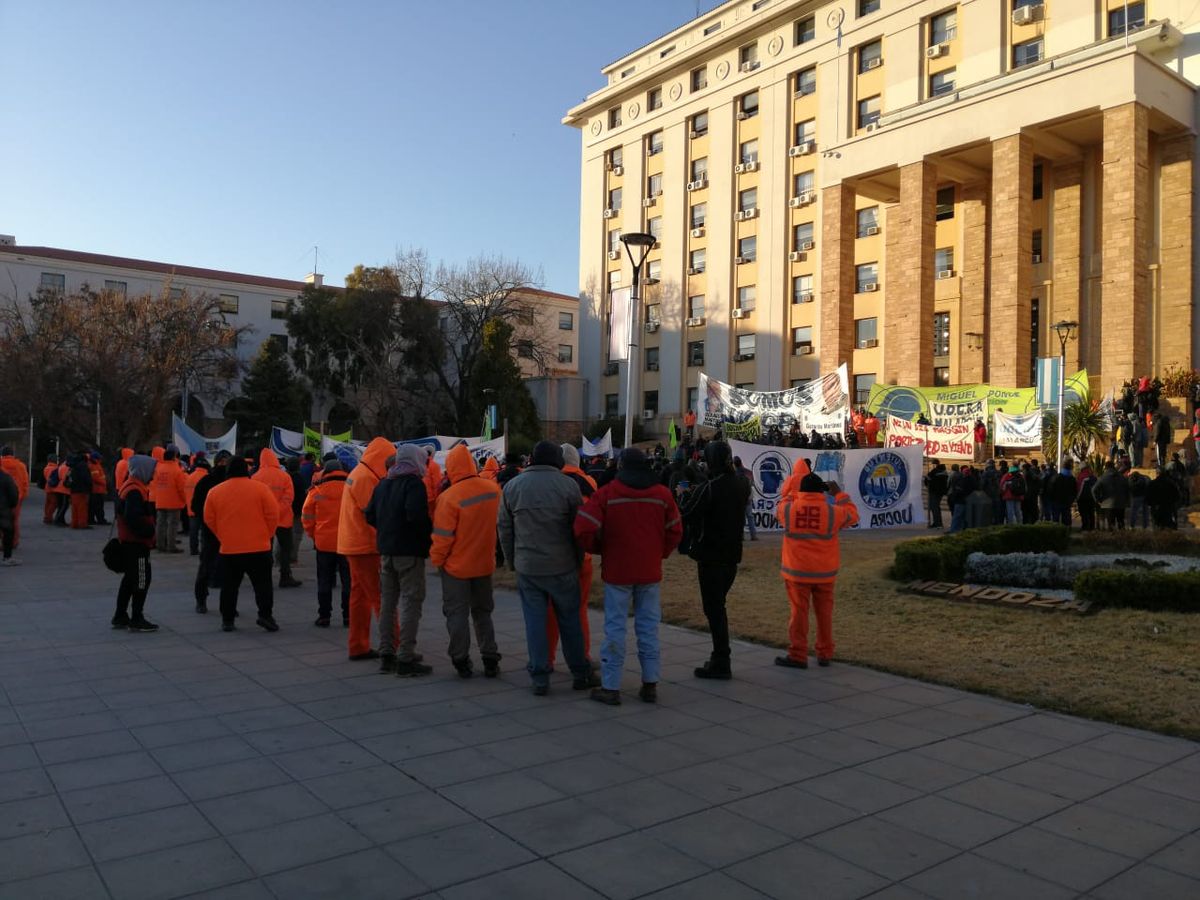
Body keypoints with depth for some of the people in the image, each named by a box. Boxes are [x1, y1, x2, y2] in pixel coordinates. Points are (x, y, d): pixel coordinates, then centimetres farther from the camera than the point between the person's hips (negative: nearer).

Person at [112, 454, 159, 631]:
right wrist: (149, 531, -18)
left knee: (130, 578, 18)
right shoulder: (135, 490, -19)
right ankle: (137, 619, 3)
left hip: (129, 541, 11)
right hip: (136, 542, -11)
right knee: (141, 579, -3)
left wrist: (148, 530, 14)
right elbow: (133, 518, -28)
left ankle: (120, 616, 25)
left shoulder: (131, 486, 14)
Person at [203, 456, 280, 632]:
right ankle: (265, 615, -3)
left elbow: (209, 520, 8)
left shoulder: (215, 492, 2)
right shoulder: (260, 488, -5)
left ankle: (227, 619, 14)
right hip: (259, 547, -2)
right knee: (262, 584, 7)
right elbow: (273, 515, -5)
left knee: (229, 586, 12)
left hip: (229, 548, 2)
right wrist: (267, 535, 8)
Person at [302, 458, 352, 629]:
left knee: (324, 581, 11)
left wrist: (313, 535, 14)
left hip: (324, 542, 0)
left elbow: (307, 517, 1)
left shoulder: (317, 491, -4)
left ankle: (324, 616, 12)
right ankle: (348, 615, 13)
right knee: (348, 580, 11)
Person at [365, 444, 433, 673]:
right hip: (409, 551, -8)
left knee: (387, 602, 15)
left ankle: (386, 654, 21)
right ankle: (406, 658, -4)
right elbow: (417, 515, -25)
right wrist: (429, 531, -9)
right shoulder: (414, 483, -11)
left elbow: (369, 516, 11)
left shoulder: (383, 484, 13)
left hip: (386, 551, 8)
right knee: (411, 603, -4)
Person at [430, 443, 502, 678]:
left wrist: (436, 560, -3)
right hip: (484, 563, 5)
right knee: (483, 612, 16)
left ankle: (461, 661, 12)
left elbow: (442, 536, -16)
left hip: (456, 565, -5)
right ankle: (490, 661, 17)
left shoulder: (450, 496, -21)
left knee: (457, 613, 8)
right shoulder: (493, 489, -6)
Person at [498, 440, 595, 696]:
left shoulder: (512, 486, 2)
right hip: (562, 567, -1)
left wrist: (511, 561, 16)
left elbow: (504, 528, 6)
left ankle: (540, 679, 8)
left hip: (527, 567, 2)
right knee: (570, 620, 11)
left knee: (534, 622, 6)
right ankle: (581, 673, 20)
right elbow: (579, 527, -3)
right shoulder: (568, 485, -6)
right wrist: (577, 560, 10)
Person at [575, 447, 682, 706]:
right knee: (649, 626, 11)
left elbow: (584, 530, -15)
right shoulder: (662, 494, 1)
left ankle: (610, 687, 6)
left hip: (617, 571, -3)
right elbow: (675, 531, 5)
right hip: (650, 571, 3)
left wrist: (599, 549, 3)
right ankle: (650, 684, 15)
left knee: (615, 626, 3)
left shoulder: (606, 494, -9)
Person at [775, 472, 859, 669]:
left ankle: (797, 655, 5)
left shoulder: (789, 509, -8)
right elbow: (852, 515, 10)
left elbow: (779, 509, 15)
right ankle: (824, 654, 21)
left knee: (799, 612, 5)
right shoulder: (832, 512, -9)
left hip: (797, 572, -1)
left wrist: (795, 494, 24)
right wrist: (840, 494, 18)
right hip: (824, 573, 1)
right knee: (824, 613, 13)